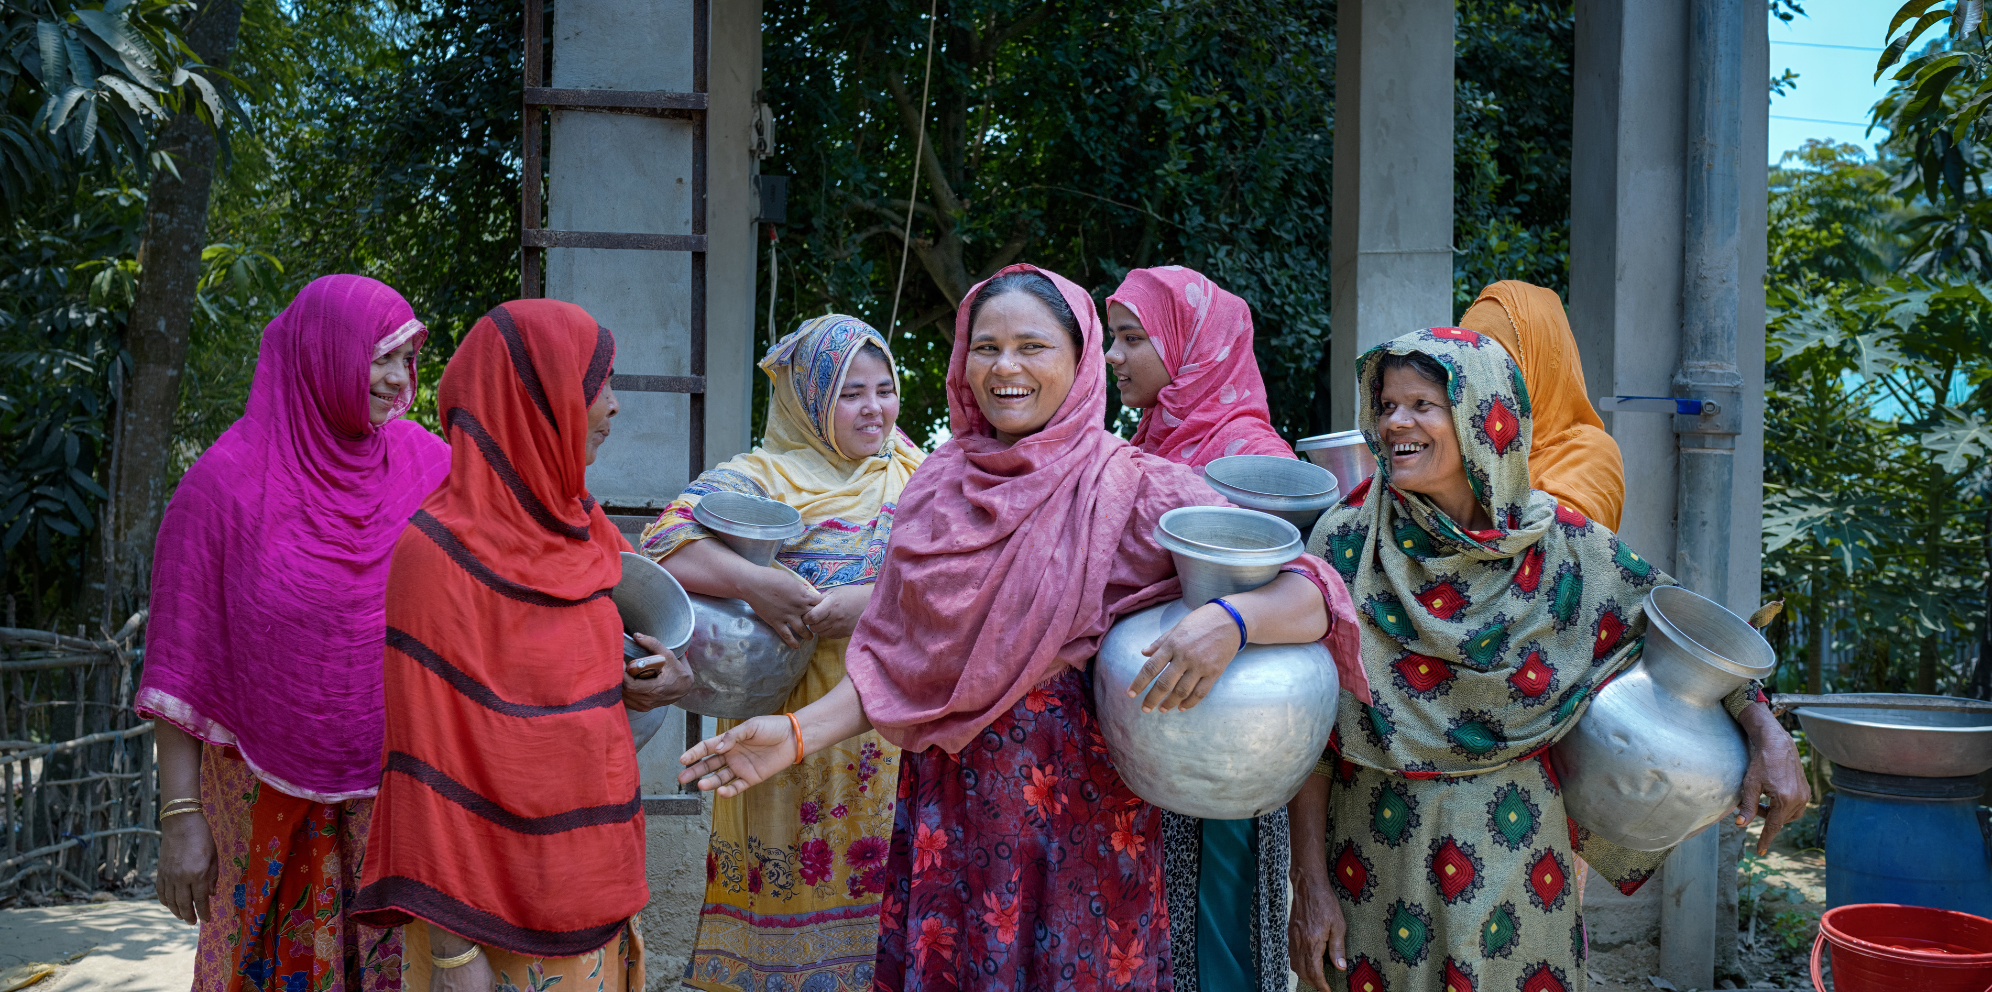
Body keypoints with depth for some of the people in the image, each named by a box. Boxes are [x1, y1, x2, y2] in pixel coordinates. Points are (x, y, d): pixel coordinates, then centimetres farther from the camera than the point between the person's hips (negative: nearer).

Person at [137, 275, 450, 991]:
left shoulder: (428, 464, 1)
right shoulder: (225, 482, -7)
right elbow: (181, 664, -4)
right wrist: (179, 816, -6)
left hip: (398, 790, 2)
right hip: (269, 801, -2)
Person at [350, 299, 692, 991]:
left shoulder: (583, 530, 5)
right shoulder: (439, 552, -16)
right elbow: (428, 754, -17)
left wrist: (667, 676, -3)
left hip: (590, 879, 7)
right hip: (495, 905, -7)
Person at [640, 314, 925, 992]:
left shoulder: (912, 477, 10)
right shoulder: (758, 479, -2)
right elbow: (663, 545, -15)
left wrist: (876, 602, -18)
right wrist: (752, 583, -27)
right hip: (791, 734, -3)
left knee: (875, 877, 6)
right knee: (790, 885, 0)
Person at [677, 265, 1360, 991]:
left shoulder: (1133, 487, -8)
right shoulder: (938, 488, 6)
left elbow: (1311, 595, -13)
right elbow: (895, 659, 9)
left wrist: (1228, 620, -32)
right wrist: (799, 733, -3)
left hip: (1078, 816, -4)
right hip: (948, 813, 4)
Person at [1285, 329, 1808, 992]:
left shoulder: (1559, 543, -4)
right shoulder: (1345, 541, -7)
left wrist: (1767, 735, -8)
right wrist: (1309, 879, -9)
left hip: (1515, 842, 1)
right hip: (1377, 851, -1)